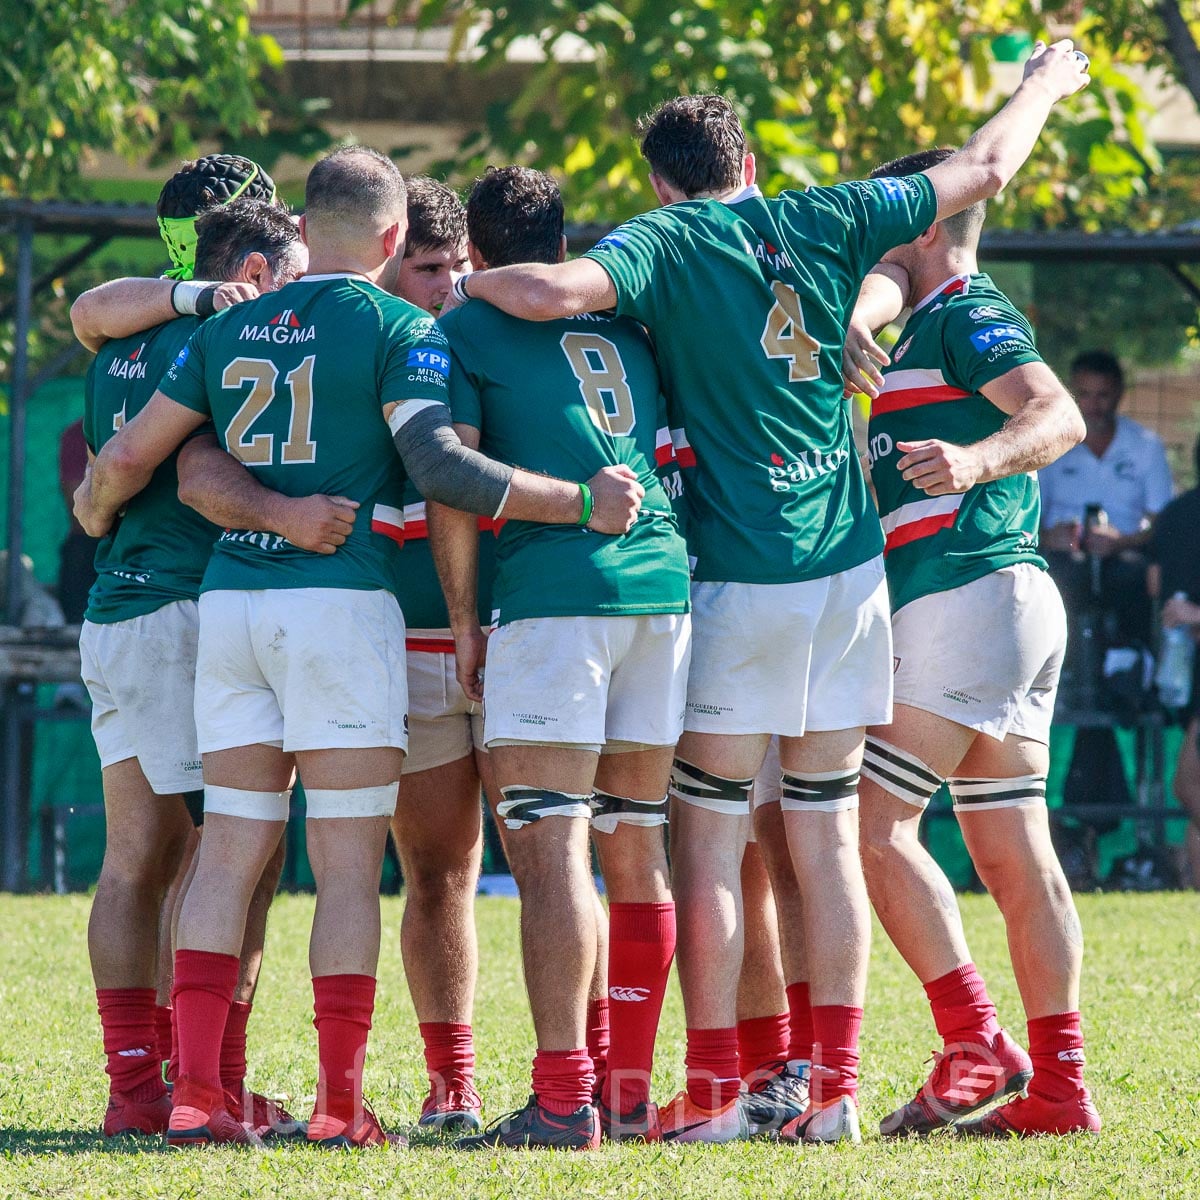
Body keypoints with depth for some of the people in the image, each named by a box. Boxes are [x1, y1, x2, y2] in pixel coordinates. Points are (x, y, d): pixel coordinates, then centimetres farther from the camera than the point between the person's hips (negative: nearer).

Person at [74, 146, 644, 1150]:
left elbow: (129, 455, 14)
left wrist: (95, 515, 35)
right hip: (342, 603, -5)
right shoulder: (398, 327, -3)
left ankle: (197, 1092, 0)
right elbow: (436, 463, -17)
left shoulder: (228, 330, 12)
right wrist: (581, 502, -14)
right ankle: (339, 1101, -3)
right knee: (349, 863, -1)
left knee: (230, 852, 7)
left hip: (230, 600, 5)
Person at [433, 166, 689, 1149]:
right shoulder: (624, 325, 21)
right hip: (662, 583, 6)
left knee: (549, 850, -8)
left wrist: (462, 616, 3)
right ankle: (630, 1093, 12)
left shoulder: (465, 331, 6)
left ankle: (564, 1097, -15)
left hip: (550, 590, -6)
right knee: (636, 850, 10)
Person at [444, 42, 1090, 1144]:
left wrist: (472, 282, -3)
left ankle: (714, 1088, -3)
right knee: (828, 838, 7)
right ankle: (834, 1087, 6)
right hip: (850, 568, 5)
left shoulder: (665, 242, -5)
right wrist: (1043, 86, 37)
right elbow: (984, 167, 20)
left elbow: (552, 292, -24)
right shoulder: (825, 223, 8)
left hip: (741, 578, -5)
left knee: (708, 840, 0)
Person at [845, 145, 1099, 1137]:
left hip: (968, 595, -10)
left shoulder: (968, 314, -6)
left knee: (874, 824, -12)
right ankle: (1057, 1083, 3)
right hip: (1013, 599, 10)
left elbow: (1059, 414, -21)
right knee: (1015, 855, 6)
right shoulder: (935, 324, 24)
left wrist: (976, 458, -37)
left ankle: (975, 1042, -14)